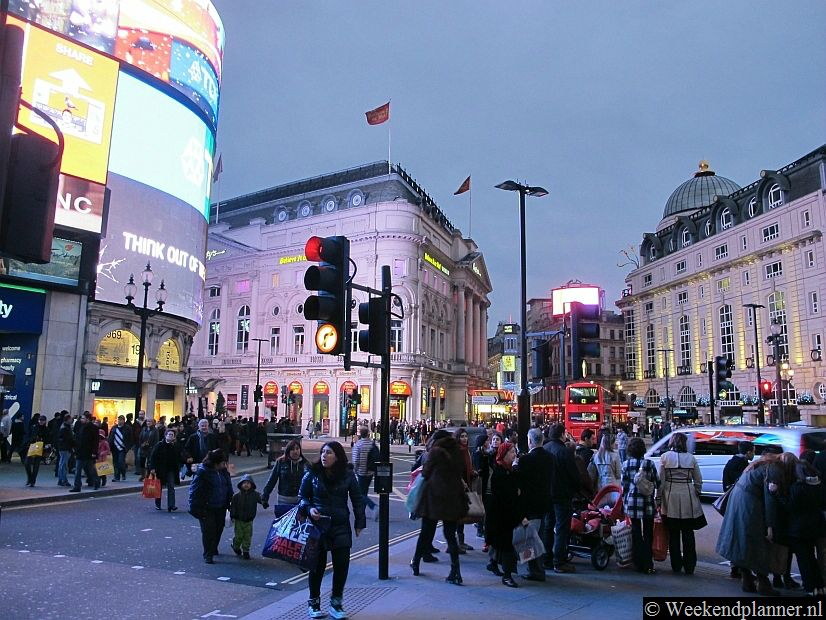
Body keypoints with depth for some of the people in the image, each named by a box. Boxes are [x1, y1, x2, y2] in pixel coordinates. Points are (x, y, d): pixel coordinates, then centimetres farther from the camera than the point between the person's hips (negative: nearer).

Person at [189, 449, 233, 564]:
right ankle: (208, 555, 6)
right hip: (207, 509, -6)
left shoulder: (223, 471, 4)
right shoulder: (202, 472, -17)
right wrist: (195, 508, -17)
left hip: (221, 508, 6)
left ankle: (213, 549, 35)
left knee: (218, 529, 15)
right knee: (208, 531, -5)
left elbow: (229, 487, 15)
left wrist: (229, 502, 13)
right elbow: (194, 491, -15)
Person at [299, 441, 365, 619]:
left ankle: (336, 602, 22)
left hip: (341, 526, 1)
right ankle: (313, 602, 27)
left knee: (342, 564, 1)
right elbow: (302, 497, 6)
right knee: (317, 564, 7)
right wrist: (309, 508, -13)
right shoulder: (312, 474, -4)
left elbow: (357, 499, 6)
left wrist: (359, 523, 3)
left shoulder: (348, 475, -3)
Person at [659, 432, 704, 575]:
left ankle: (676, 566, 14)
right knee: (688, 534, 9)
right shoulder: (691, 458, 2)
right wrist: (696, 494, 18)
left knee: (673, 534, 8)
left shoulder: (665, 457, -4)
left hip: (671, 499, -1)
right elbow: (698, 481, 6)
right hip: (688, 499, 2)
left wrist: (659, 498, 1)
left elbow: (660, 480, -5)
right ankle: (689, 566, 12)